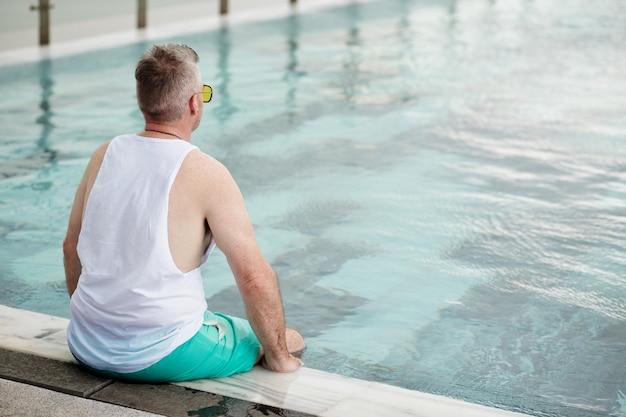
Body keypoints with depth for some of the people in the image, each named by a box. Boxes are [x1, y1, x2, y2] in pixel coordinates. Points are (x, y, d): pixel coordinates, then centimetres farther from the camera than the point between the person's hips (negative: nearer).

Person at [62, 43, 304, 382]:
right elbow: (255, 277, -17)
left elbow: (71, 247, 13)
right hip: (161, 359, -6)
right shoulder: (206, 174, -15)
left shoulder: (105, 155, 2)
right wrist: (279, 355, -2)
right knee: (289, 340, 13)